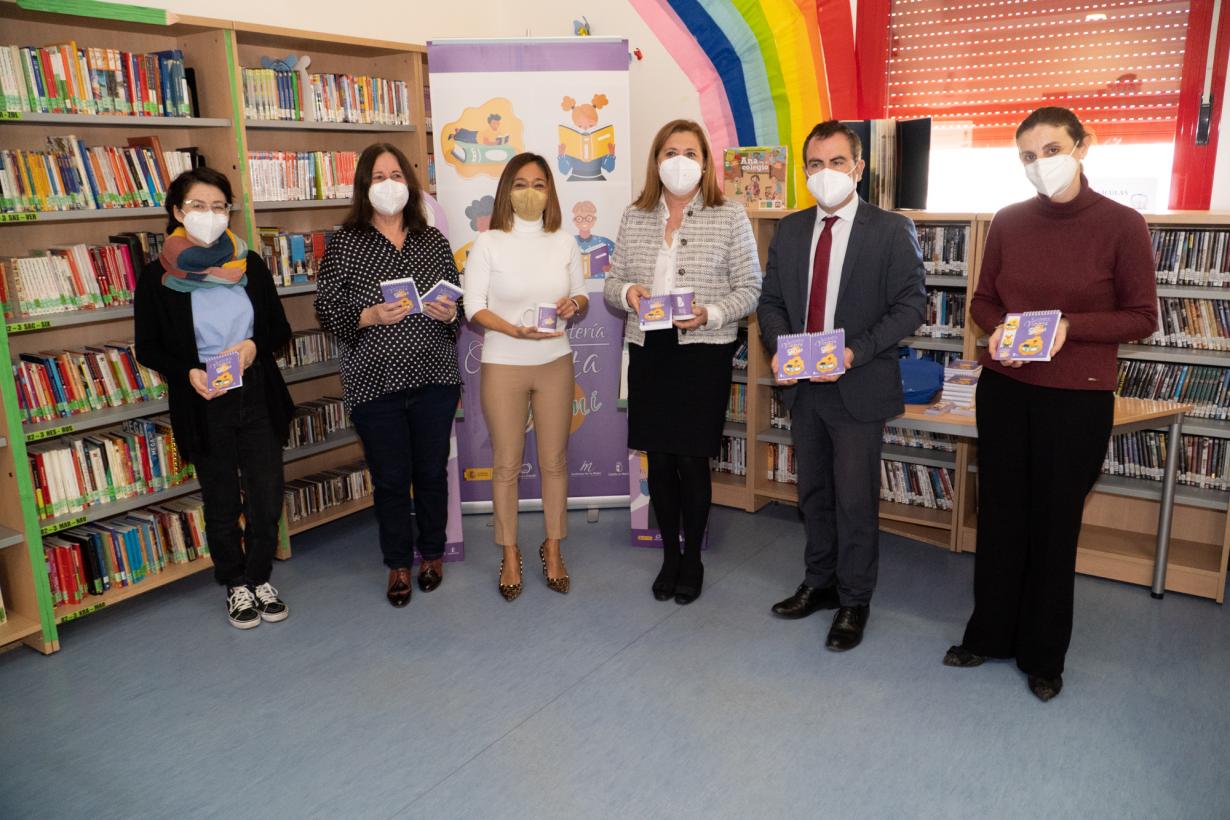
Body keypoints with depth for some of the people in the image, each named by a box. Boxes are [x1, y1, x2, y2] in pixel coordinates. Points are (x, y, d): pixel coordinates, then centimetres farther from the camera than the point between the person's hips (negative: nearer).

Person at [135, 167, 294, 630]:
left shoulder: (250, 265, 3)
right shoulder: (158, 276, -4)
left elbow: (280, 329, 8)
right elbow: (148, 349, 1)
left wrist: (254, 346, -13)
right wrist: (189, 374, -17)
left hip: (258, 396, 2)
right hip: (204, 405, -2)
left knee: (267, 499, 6)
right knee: (222, 504, 11)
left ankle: (260, 578, 28)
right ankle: (236, 585, 30)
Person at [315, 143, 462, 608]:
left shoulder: (433, 240, 7)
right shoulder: (345, 243, 0)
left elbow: (458, 304, 14)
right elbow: (327, 312, -2)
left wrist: (449, 313, -8)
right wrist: (369, 317, -18)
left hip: (434, 377, 2)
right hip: (374, 382, -2)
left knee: (431, 471, 11)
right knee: (390, 478, 7)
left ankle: (432, 553, 32)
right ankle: (398, 564, 27)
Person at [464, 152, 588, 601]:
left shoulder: (564, 242, 4)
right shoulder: (488, 243, -5)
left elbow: (582, 296, 11)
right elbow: (474, 307, -8)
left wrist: (574, 304, -13)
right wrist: (516, 330, -24)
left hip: (555, 363, 2)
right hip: (503, 366, -2)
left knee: (554, 461, 8)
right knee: (506, 463, 6)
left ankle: (553, 548, 26)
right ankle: (510, 554, 22)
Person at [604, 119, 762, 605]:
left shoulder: (730, 218, -1)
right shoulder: (635, 218, 9)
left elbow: (750, 289, -2)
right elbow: (611, 284, 13)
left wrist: (709, 314, -18)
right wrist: (626, 293, -10)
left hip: (704, 352, -3)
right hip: (648, 351, 3)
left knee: (693, 459, 2)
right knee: (658, 458, 9)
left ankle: (693, 559, 22)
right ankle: (669, 554, 27)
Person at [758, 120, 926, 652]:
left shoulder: (891, 230, -6)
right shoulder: (790, 230, 9)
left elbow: (909, 306, -10)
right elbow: (771, 300, 10)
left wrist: (854, 351, -21)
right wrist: (781, 347, -9)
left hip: (858, 387, -5)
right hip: (802, 386, 5)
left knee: (855, 499, 1)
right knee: (813, 491, 17)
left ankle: (854, 602, 19)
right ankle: (819, 582, 34)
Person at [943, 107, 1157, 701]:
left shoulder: (1122, 225, -7)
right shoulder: (1009, 222, 2)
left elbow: (1142, 317, -4)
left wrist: (1069, 326, -18)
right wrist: (998, 330, -11)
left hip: (1077, 400, -3)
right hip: (1003, 391, 3)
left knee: (1055, 524, 8)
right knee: (1000, 515, 11)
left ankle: (1043, 654, 26)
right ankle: (989, 633, 29)